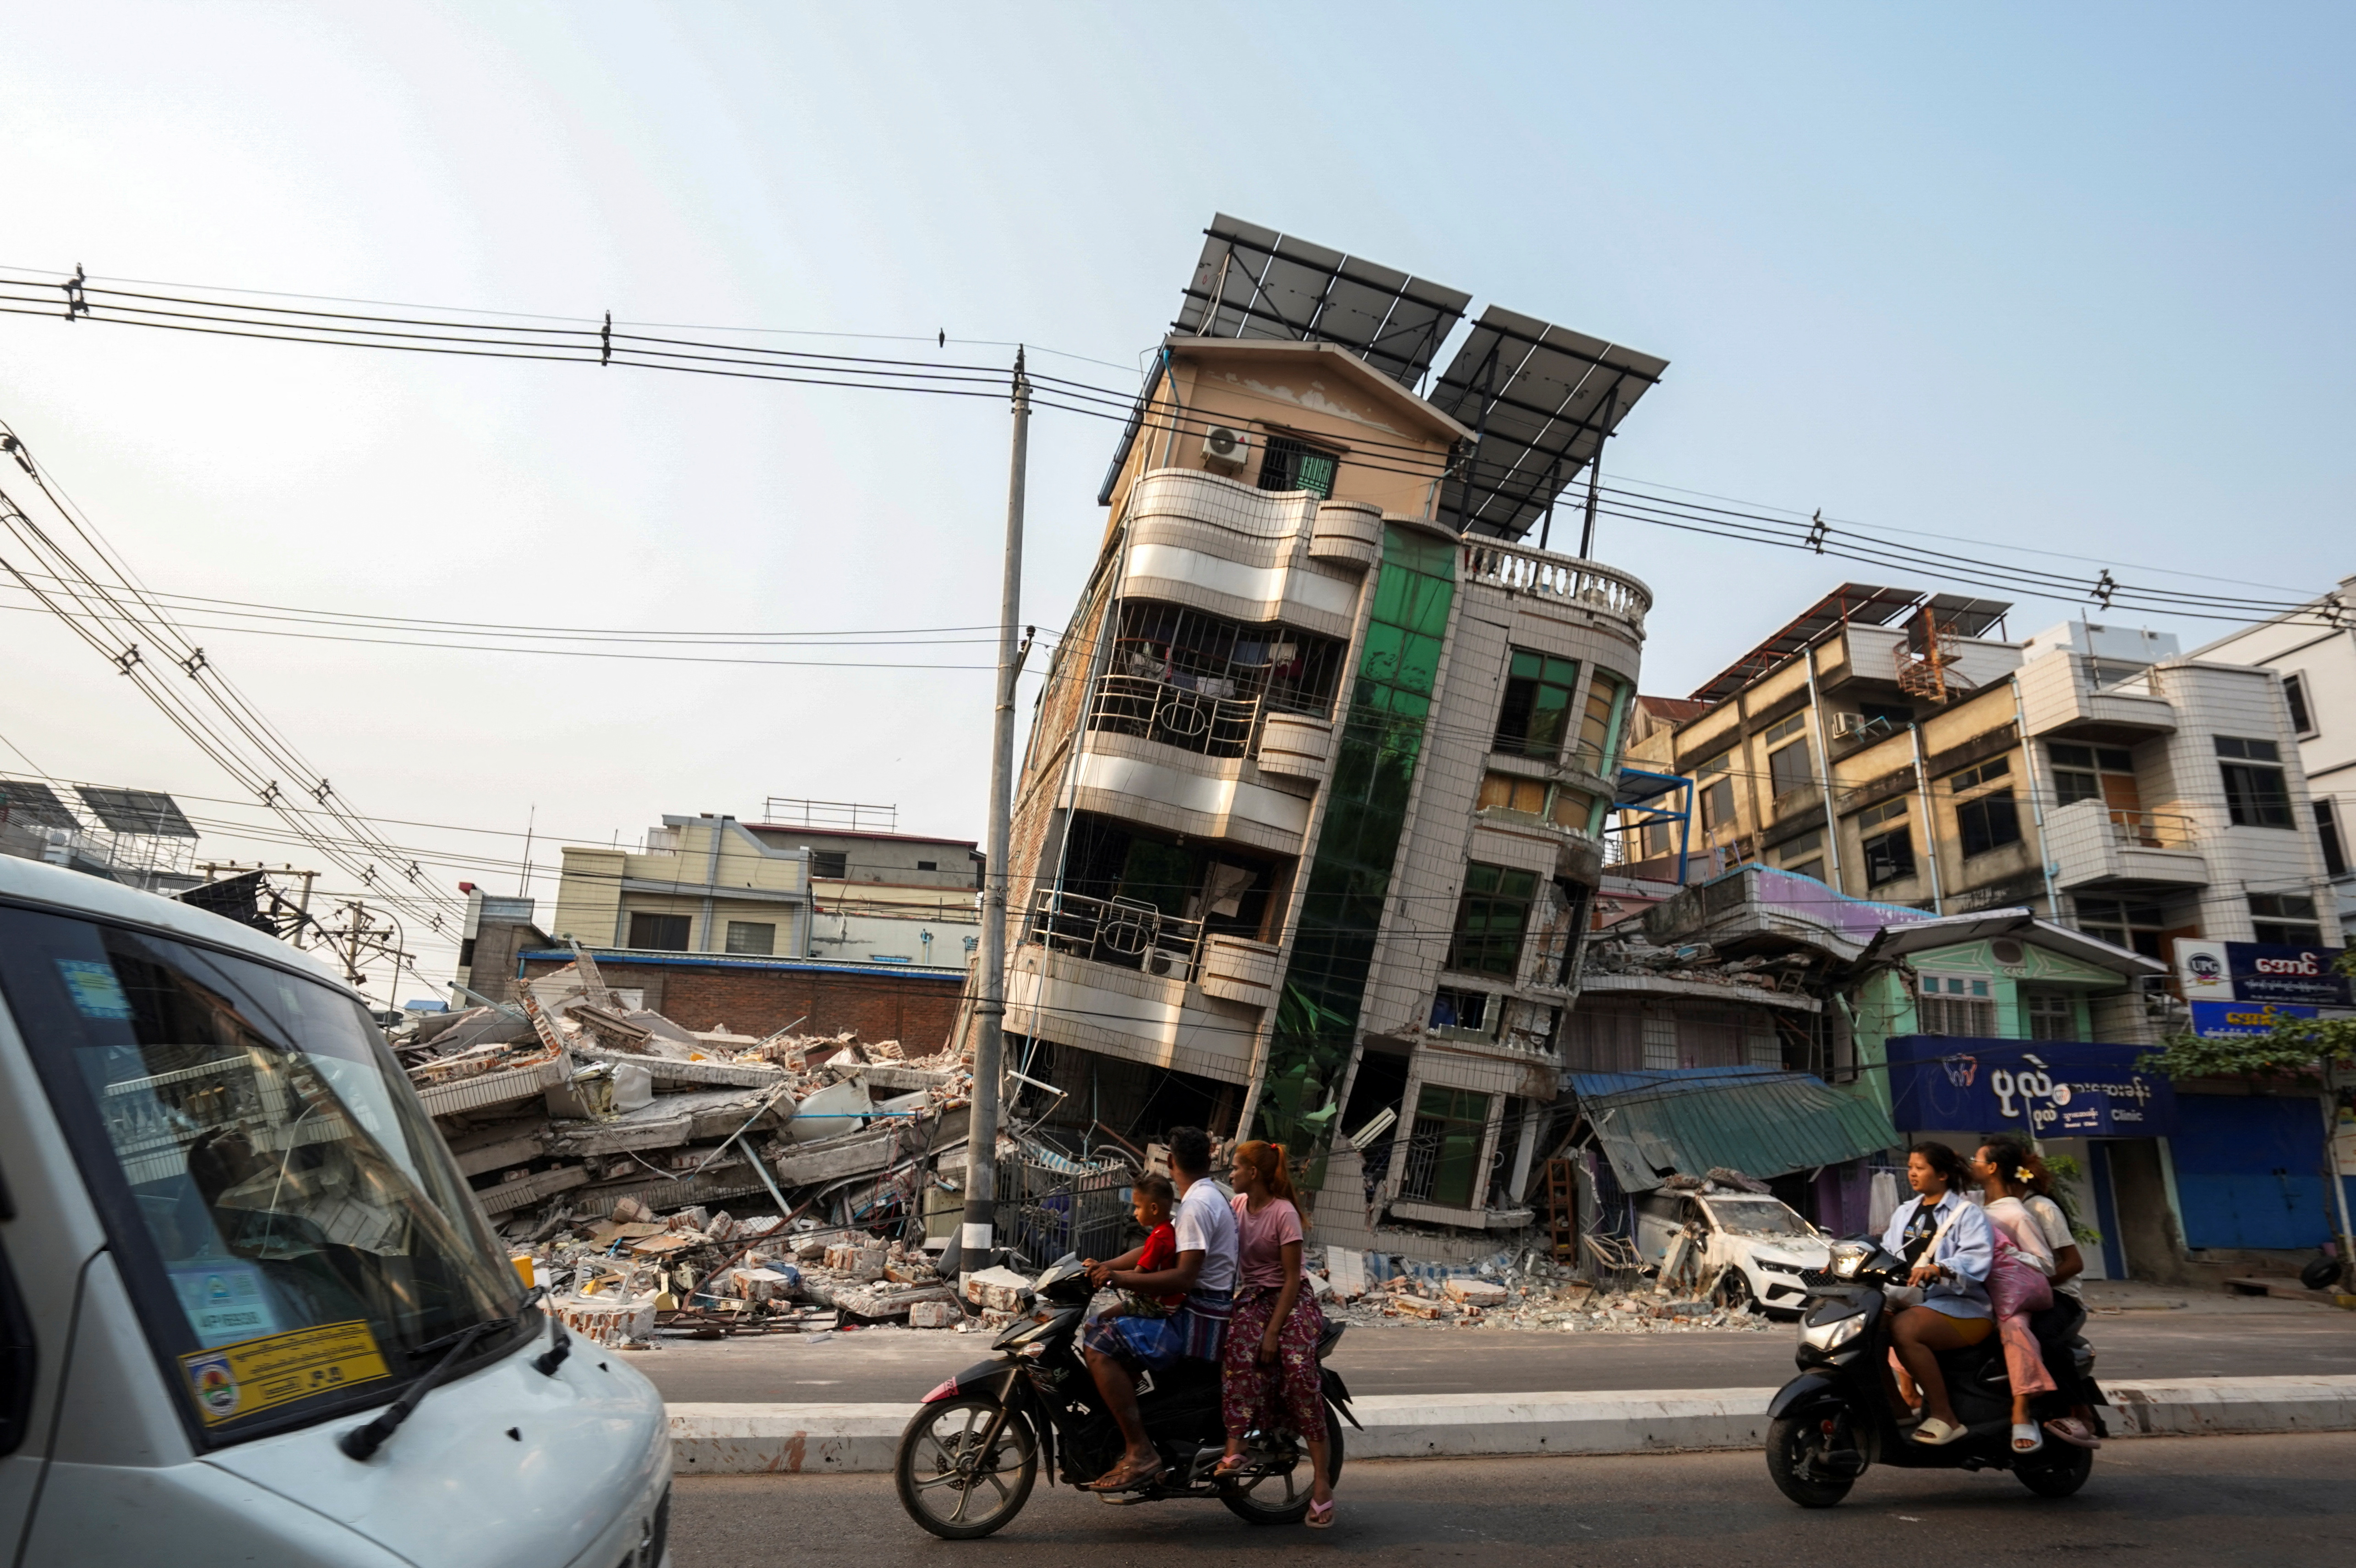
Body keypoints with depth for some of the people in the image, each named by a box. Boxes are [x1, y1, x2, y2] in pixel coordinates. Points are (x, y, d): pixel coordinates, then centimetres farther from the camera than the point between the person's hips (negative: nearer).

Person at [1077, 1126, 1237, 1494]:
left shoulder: (1197, 1205, -16)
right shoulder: (1212, 1195, 16)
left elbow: (1184, 1278, -25)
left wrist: (1120, 1278, -27)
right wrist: (1106, 1267, 7)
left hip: (1198, 1318, -11)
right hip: (1204, 1309, 11)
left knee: (1099, 1346, -20)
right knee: (1104, 1324, 21)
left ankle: (1140, 1453, -20)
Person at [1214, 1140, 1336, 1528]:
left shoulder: (1284, 1213, -11)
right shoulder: (1237, 1204, 8)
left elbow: (1292, 1278, -12)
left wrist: (1273, 1331, -18)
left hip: (1291, 1299, -4)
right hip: (1252, 1297, 4)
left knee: (1299, 1367, -27)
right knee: (1239, 1347, -29)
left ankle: (1321, 1477, -24)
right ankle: (1235, 1448, -37)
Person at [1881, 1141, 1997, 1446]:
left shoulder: (1967, 1213, 0)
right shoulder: (1905, 1211, 23)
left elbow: (1976, 1260, -17)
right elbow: (1886, 1251, 16)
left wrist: (1938, 1269, -36)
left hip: (1960, 1306, -7)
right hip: (1909, 1301, 7)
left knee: (1904, 1330, -35)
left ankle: (1945, 1417, -23)